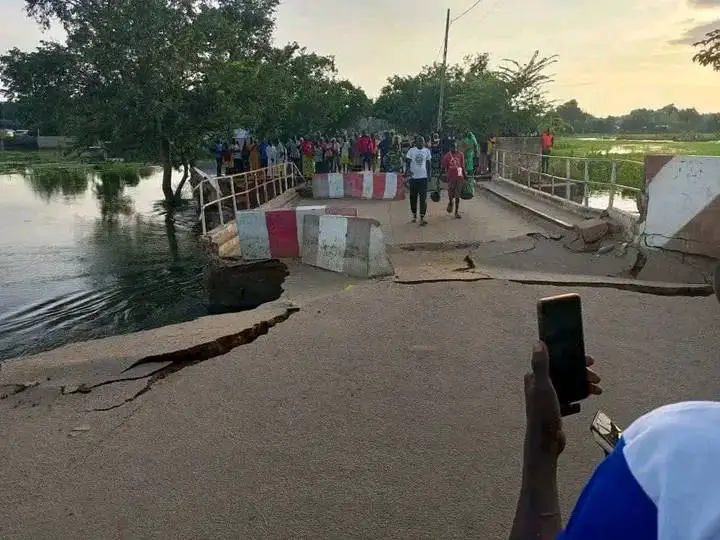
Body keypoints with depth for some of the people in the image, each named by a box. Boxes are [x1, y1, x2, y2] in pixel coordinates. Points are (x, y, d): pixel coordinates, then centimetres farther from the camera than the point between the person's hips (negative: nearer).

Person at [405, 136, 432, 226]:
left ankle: (422, 218, -5)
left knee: (423, 198, -6)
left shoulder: (427, 151, 6)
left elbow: (428, 163, 13)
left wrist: (429, 174, 9)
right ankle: (414, 216, 24)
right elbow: (408, 161, -3)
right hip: (413, 177, 0)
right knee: (413, 197, 8)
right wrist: (409, 170, -21)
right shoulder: (411, 150, -1)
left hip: (423, 177, 0)